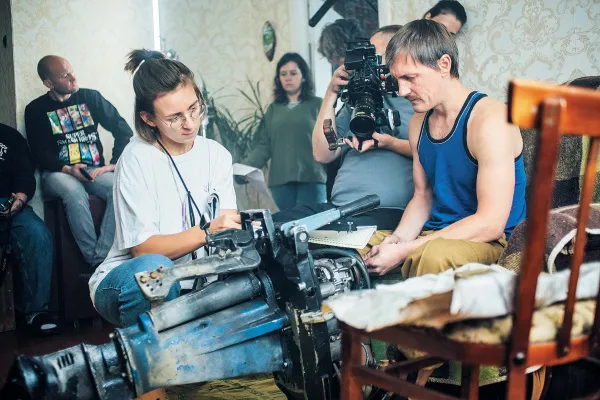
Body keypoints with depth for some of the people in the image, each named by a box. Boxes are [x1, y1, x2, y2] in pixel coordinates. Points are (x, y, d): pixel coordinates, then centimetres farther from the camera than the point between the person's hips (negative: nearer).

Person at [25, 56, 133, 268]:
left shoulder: (90, 97, 9)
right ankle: (96, 264, -31)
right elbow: (40, 154, 0)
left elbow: (123, 130, 7)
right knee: (75, 193, -38)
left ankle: (102, 257, -34)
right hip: (58, 173, -1)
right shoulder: (36, 109, 5)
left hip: (94, 171, 2)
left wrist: (115, 163, -5)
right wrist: (67, 169, -18)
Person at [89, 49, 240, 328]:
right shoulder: (137, 158, -11)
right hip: (124, 282, -4)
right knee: (154, 269, -38)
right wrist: (206, 232, -31)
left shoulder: (216, 154, 5)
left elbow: (228, 231, -1)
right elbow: (143, 248, -16)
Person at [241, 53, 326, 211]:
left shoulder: (318, 105, 8)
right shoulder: (273, 109, 16)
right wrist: (243, 167, -7)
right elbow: (263, 146, 9)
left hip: (311, 178, -2)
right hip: (280, 180, 2)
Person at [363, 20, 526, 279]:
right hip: (432, 234, 7)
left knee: (432, 255, -39)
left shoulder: (489, 120, -17)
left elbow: (490, 223, -22)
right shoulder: (419, 123, 8)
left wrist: (405, 251, -23)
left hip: (486, 240, -7)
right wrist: (397, 239, -7)